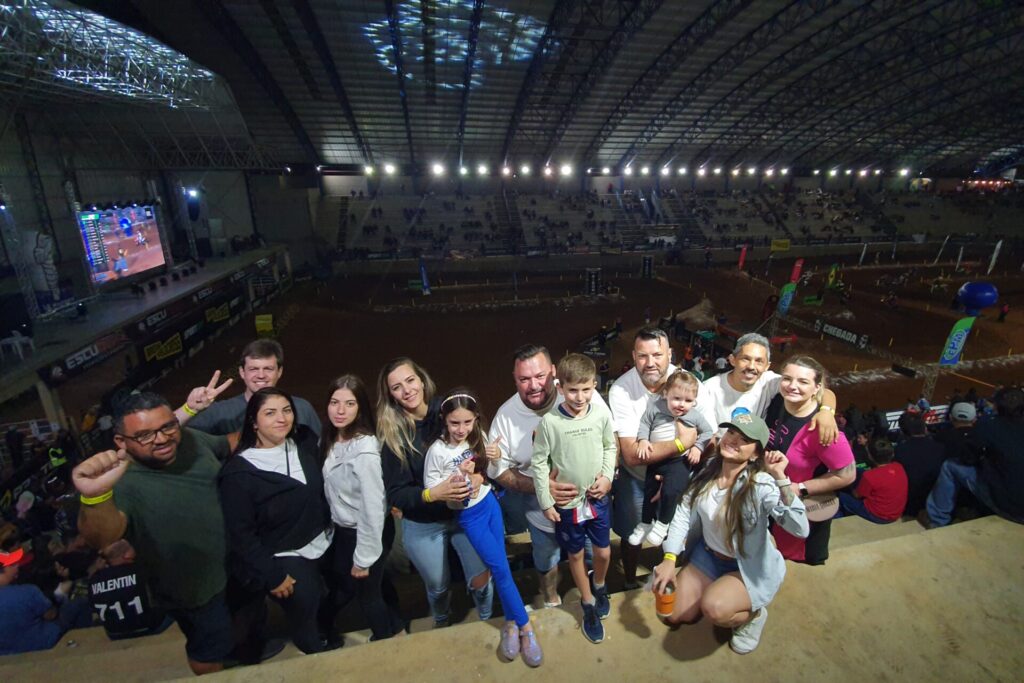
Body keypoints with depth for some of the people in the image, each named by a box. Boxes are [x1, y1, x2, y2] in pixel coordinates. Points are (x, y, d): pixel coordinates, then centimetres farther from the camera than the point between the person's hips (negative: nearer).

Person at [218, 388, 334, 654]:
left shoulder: (305, 443, -7)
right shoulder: (239, 473, -20)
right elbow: (240, 533, -15)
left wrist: (328, 528, 6)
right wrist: (272, 575, -13)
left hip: (323, 544, 5)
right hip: (285, 559, -5)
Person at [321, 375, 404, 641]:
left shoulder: (364, 450, -30)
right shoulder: (329, 439, -5)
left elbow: (373, 507, -26)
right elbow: (332, 489, 5)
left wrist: (363, 557, -18)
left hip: (368, 532, -8)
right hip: (343, 529, 8)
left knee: (366, 591, 15)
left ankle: (386, 639, 47)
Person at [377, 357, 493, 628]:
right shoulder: (392, 435, -15)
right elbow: (396, 495, -15)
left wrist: (478, 477, -25)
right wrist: (434, 494, -30)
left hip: (466, 513, 0)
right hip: (423, 526, 0)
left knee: (481, 580, 6)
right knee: (438, 586, 21)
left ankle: (486, 621, 43)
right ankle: (442, 623, 57)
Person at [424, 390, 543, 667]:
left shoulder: (478, 438, -6)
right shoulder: (437, 451, -21)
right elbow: (430, 488, -14)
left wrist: (495, 457, -13)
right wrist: (457, 475, -27)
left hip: (490, 504, 4)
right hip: (468, 515, -4)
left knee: (499, 565, 9)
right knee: (500, 568, -3)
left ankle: (511, 623, 27)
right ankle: (525, 626, 15)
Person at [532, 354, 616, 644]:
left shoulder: (602, 415, -14)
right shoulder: (549, 422, -22)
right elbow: (539, 462, -12)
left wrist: (607, 476, -8)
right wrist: (546, 502, -9)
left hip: (597, 498, 2)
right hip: (566, 502, -2)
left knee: (604, 552, 19)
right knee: (575, 555, 17)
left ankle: (599, 586, 52)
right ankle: (589, 604, 42)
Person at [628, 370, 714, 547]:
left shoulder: (695, 416, -5)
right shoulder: (655, 408, -7)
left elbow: (708, 432, 8)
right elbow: (644, 423, 2)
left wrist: (698, 447, -4)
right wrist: (643, 439, -12)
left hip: (680, 460, -2)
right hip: (655, 459, 3)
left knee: (670, 492, -19)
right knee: (649, 492, 14)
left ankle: (663, 524, 9)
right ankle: (645, 523, 37)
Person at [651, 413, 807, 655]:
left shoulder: (761, 484, -27)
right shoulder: (708, 470, -11)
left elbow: (800, 529, -40)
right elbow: (684, 513, -7)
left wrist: (780, 478, -45)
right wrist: (669, 559, -12)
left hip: (750, 568, -5)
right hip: (707, 556, 5)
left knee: (714, 608, -30)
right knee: (674, 615, 4)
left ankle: (752, 615, 4)